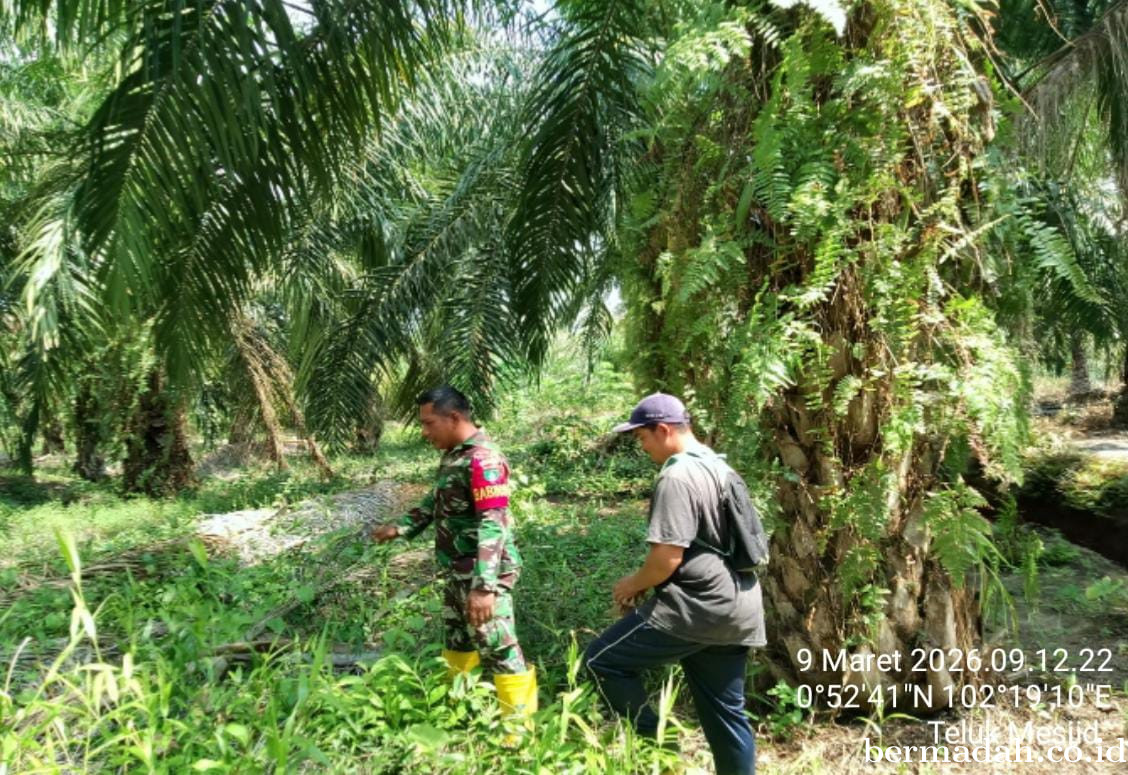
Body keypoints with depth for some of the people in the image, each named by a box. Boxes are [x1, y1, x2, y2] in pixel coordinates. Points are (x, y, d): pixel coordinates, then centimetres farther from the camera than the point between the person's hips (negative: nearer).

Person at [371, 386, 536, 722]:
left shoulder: (483, 459, -23)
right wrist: (400, 527, 18)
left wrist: (483, 586, -33)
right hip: (457, 571, 10)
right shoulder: (453, 454, 8)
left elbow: (493, 526, -28)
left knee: (498, 647, -3)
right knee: (456, 638, 24)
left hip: (483, 575, -10)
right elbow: (436, 502, 23)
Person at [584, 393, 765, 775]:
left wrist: (633, 585, -2)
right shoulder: (717, 465, 14)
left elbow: (667, 558, -22)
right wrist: (647, 581, 20)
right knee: (725, 712, 17)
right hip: (735, 608, 10)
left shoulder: (677, 476, -17)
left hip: (698, 609, -10)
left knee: (601, 660, 1)